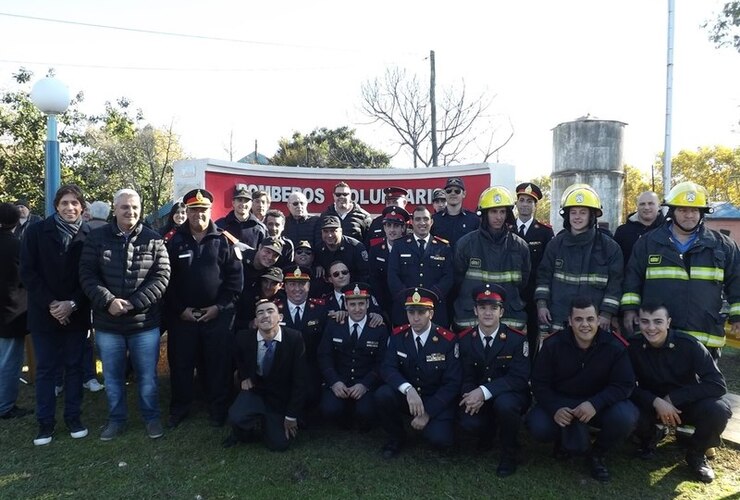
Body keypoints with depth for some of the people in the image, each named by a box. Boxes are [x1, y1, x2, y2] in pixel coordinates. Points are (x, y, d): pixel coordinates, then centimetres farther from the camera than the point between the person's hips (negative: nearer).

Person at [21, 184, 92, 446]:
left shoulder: (89, 235, -4)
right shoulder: (36, 231, -2)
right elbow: (27, 272, -5)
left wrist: (73, 304, -13)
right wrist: (50, 303, -12)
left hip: (76, 314, 0)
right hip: (44, 313, 0)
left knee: (74, 366, 10)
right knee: (45, 369, 8)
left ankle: (73, 417, 21)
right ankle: (45, 422, 19)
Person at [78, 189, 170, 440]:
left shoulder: (153, 240, -2)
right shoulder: (96, 238, 0)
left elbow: (161, 277, -7)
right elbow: (87, 275, -4)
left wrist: (133, 303, -16)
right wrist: (108, 301, -18)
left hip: (145, 323, -1)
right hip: (107, 323, 1)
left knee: (147, 376, 10)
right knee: (112, 377, 16)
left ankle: (152, 417, 29)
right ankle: (116, 418, 34)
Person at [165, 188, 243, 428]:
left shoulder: (224, 241, 0)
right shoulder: (175, 242, 4)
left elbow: (235, 277, -3)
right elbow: (166, 278, 2)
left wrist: (219, 306, -10)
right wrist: (180, 309, -7)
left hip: (218, 314, -1)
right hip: (182, 315, 2)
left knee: (218, 364, 5)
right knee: (181, 363, 9)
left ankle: (218, 408, 20)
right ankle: (179, 408, 26)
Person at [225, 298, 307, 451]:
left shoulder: (294, 338, -20)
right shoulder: (244, 337, -14)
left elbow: (299, 380, -14)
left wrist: (292, 415, -12)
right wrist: (244, 377, -2)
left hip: (281, 397, -1)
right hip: (255, 391, 1)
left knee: (278, 445, -10)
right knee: (236, 418, -28)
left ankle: (269, 423, 24)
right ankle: (242, 434, 9)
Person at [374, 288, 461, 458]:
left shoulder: (448, 340, -14)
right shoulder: (398, 335, -6)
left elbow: (452, 383, -14)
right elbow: (387, 368, -15)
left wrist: (428, 412, -20)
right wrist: (408, 389, -35)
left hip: (436, 401, -2)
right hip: (406, 397, 2)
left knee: (440, 439, -26)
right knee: (382, 394, -28)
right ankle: (396, 437, 0)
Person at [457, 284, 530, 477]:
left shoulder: (517, 339, -13)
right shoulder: (464, 339, -3)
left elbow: (519, 378, -21)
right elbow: (465, 377, 0)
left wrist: (484, 391, -32)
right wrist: (472, 395, -24)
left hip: (510, 396, -2)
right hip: (478, 398, 2)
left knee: (504, 403, -36)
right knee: (468, 422, -27)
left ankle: (509, 453, -7)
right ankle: (488, 431, 13)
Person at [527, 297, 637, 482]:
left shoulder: (615, 346, -12)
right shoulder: (553, 344, -12)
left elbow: (624, 384, -13)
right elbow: (540, 383, -7)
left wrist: (595, 403, -31)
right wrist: (555, 409, -27)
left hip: (600, 403, 1)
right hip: (560, 402, 0)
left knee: (626, 417, -31)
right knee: (538, 427, -28)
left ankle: (597, 453, 3)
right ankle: (567, 441, 12)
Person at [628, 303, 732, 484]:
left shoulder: (688, 344, -21)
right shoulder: (633, 346, -18)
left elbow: (718, 384, -23)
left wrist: (673, 398, -26)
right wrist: (656, 401, -32)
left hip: (687, 404, 0)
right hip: (652, 405, 0)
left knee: (719, 409, -31)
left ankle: (696, 454, 0)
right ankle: (648, 440, 7)